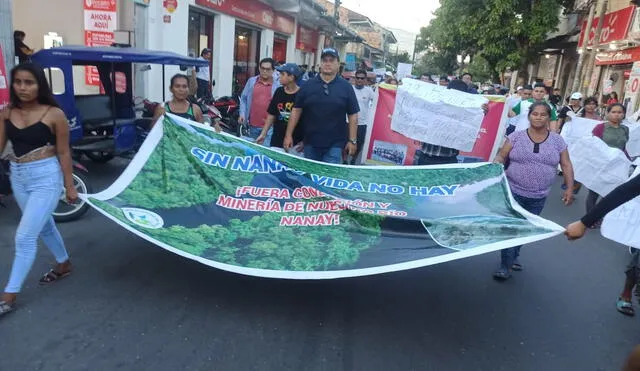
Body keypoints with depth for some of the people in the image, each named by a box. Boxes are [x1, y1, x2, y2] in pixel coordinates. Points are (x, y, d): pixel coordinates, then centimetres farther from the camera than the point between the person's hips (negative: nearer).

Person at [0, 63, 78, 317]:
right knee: (44, 227, 22)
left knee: (24, 236, -5)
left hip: (46, 178, -6)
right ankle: (64, 265, 44)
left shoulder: (54, 114, -12)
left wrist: (70, 186, -4)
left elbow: (63, 153, -7)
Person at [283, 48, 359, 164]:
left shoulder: (346, 87, 0)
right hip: (310, 143, 3)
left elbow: (353, 115, 1)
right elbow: (296, 110, 4)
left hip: (335, 144, -2)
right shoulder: (308, 85, 3)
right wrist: (288, 135, 0)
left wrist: (352, 140, -4)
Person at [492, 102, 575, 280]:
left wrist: (569, 188, -2)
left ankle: (514, 256, 36)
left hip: (538, 197, 3)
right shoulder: (516, 136, -3)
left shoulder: (557, 140, 3)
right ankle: (506, 266, 4)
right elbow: (500, 156, -3)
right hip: (513, 192, -3)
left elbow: (566, 165, 5)